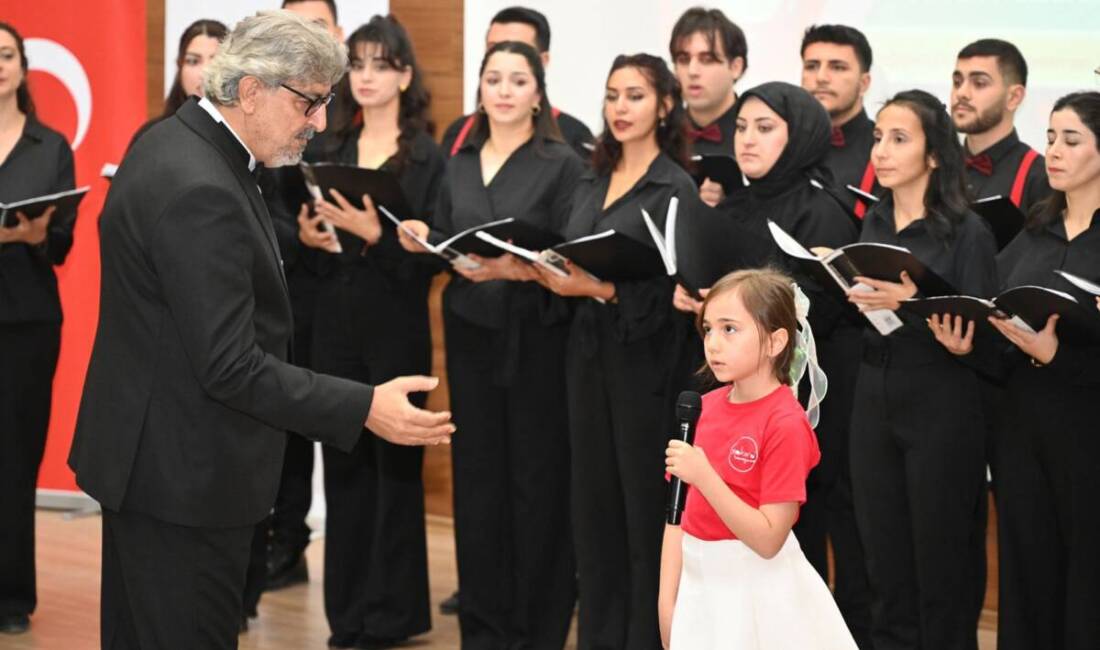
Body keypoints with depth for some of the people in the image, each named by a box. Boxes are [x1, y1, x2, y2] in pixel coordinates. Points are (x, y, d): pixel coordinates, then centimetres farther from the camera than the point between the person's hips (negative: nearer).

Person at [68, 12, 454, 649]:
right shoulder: (199, 191, -26)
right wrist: (365, 409, -28)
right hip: (186, 472, -11)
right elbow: (230, 367, -27)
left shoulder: (174, 142, 6)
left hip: (148, 454, 11)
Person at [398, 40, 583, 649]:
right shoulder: (459, 164, 12)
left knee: (537, 477, -2)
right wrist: (421, 240, -5)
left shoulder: (563, 163, -4)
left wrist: (512, 268, -25)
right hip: (471, 335, 5)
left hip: (537, 337, -4)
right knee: (476, 472, 6)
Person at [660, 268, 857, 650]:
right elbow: (680, 509, 3)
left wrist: (704, 477, -28)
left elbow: (768, 540, -21)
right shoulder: (706, 406, 2)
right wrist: (667, 600, -3)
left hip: (757, 587, -6)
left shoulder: (785, 424, -17)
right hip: (700, 582, 6)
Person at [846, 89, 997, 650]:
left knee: (939, 558, 3)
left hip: (940, 408, -5)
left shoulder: (967, 231, -8)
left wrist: (914, 304, -25)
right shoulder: (872, 223, 8)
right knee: (883, 556, 10)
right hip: (873, 400, 5)